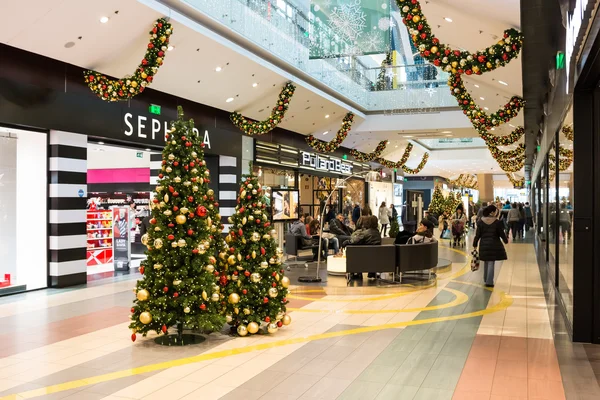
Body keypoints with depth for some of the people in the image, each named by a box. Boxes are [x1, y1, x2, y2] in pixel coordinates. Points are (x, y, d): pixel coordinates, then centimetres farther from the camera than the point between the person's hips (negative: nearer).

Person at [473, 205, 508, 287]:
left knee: (486, 262, 19)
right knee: (491, 263, 0)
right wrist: (506, 240, 17)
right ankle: (489, 282, -3)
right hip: (494, 245, -3)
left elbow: (478, 234, 0)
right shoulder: (497, 222, -10)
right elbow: (502, 233, -3)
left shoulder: (481, 222, -2)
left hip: (484, 245, 3)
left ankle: (486, 280, 30)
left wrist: (475, 244, 9)